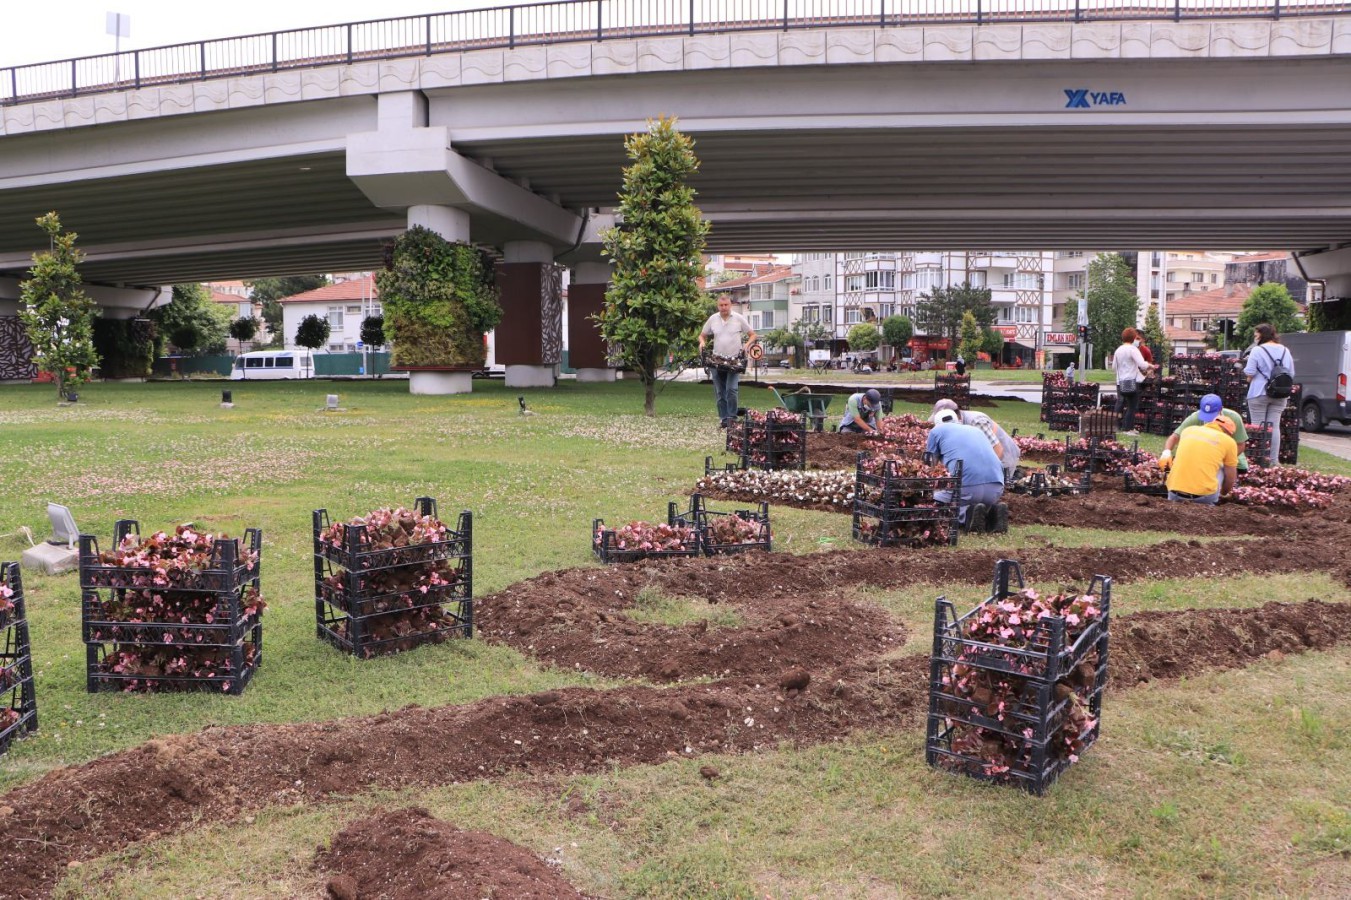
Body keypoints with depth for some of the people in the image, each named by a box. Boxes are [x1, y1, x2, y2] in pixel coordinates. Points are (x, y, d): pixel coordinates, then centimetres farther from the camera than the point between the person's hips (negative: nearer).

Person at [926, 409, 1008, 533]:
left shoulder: (937, 431, 19)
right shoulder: (976, 430, 33)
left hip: (967, 486, -5)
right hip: (996, 486, 5)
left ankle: (967, 515, -9)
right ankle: (993, 512, 1)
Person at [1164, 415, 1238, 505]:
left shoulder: (1189, 430, 15)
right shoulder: (1229, 441, 6)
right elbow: (1230, 479, 15)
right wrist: (1222, 493, 35)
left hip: (1174, 494, 2)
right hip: (1204, 497, -2)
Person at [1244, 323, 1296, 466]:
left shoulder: (1257, 350, -9)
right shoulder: (1285, 350, 9)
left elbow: (1249, 373, -12)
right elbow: (1291, 374, 13)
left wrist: (1250, 379, 8)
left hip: (1259, 393, -5)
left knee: (1257, 427, 2)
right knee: (1274, 427, 7)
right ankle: (1274, 460, 7)